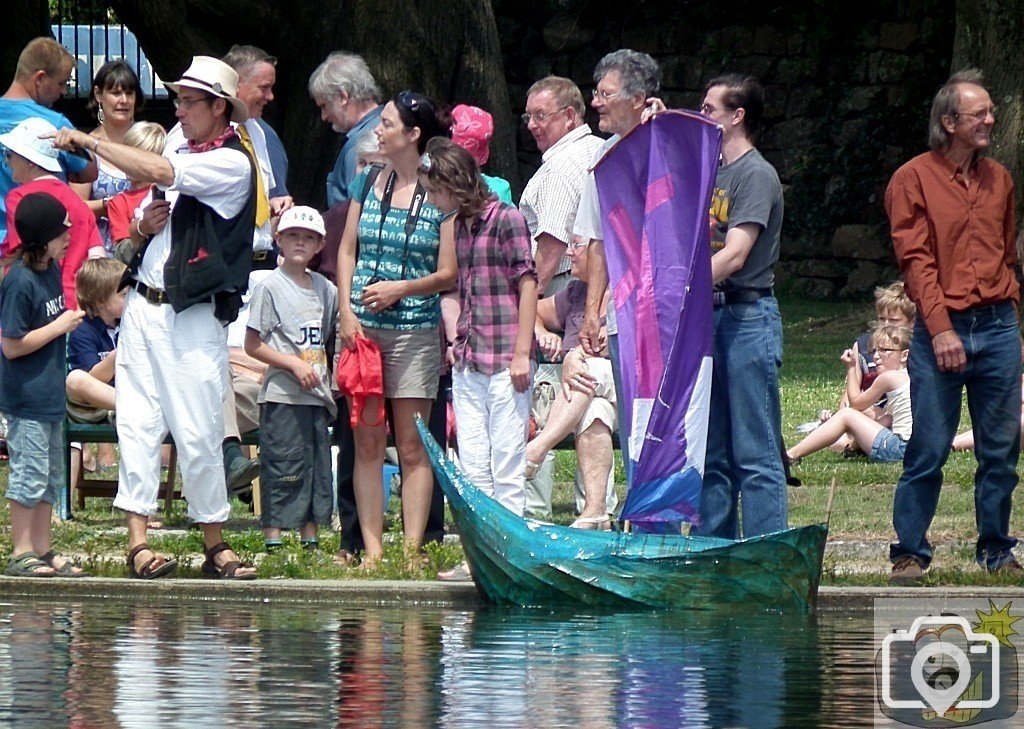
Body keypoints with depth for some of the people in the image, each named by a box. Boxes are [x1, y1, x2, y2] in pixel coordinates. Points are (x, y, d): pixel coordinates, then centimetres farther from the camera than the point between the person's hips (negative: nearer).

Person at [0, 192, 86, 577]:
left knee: (50, 476, 14)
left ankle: (42, 550, 21)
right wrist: (60, 326, -15)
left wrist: (72, 318, 6)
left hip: (49, 395, 9)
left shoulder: (52, 270, 7)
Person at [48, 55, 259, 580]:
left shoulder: (232, 164, -7)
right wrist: (144, 225, 0)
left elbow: (157, 172, -19)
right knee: (137, 424, 0)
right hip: (142, 306, 7)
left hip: (193, 318, -7)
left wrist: (88, 141, -12)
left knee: (197, 433, -5)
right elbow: (139, 226, 25)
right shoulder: (179, 153, 17)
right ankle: (137, 541, -1)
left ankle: (215, 546, 5)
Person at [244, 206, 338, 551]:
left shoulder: (326, 289, 13)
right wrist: (295, 365, -16)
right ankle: (272, 542, -5)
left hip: (316, 394, 6)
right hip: (282, 394, -6)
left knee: (318, 469, 8)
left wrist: (328, 381, 8)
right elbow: (253, 345, -8)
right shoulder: (270, 286, -5)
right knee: (282, 468, -8)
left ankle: (311, 540, 13)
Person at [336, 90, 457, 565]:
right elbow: (346, 252, 12)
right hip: (363, 326, 4)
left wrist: (402, 288, -15)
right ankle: (371, 548, 5)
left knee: (412, 446, -2)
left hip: (415, 328, -4)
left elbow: (448, 274, -1)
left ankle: (412, 548, 0)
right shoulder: (368, 183, 10)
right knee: (367, 443, 3)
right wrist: (346, 312, 0)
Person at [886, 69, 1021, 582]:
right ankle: (910, 553, 3)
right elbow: (915, 259, -8)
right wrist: (940, 329, -15)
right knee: (928, 450, -4)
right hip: (942, 328, -5)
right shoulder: (914, 180, -2)